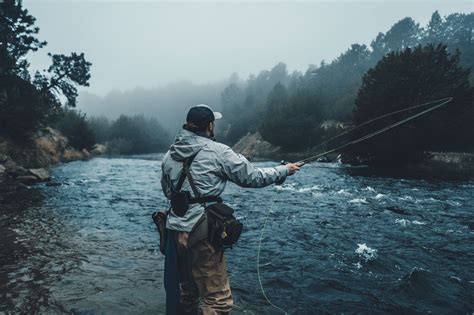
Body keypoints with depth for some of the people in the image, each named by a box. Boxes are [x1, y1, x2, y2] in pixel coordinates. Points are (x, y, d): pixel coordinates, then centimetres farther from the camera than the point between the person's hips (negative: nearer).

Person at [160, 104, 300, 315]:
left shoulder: (169, 155, 7)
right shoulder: (217, 151, -11)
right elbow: (252, 177, -5)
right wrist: (284, 170, 9)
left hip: (174, 231, 7)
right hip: (201, 234, -7)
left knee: (184, 294, 21)